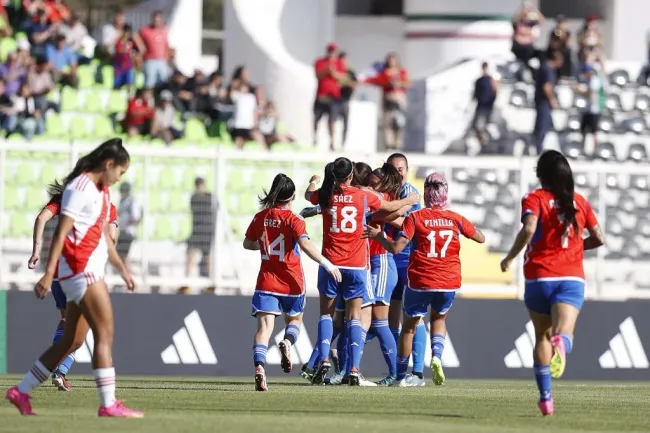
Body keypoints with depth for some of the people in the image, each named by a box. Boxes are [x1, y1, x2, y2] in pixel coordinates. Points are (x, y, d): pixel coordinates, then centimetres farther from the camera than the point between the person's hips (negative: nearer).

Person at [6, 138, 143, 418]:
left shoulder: (102, 191, 18)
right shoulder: (81, 187, -11)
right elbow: (61, 231, -17)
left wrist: (122, 268, 29)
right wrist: (49, 273, -22)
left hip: (90, 271, 10)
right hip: (80, 269, -10)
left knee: (69, 342, 10)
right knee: (105, 333, -11)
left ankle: (21, 392, 15)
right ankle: (108, 404, -11)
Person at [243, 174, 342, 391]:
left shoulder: (260, 217, 4)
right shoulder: (293, 219, -9)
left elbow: (247, 243, 16)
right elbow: (305, 244, -25)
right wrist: (327, 264, -26)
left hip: (267, 281, 2)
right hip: (291, 283, -2)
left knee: (264, 326, -6)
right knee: (294, 319, 21)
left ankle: (259, 366, -29)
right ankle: (287, 342, -13)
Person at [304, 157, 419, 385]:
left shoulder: (326, 195, 0)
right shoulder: (364, 196, -2)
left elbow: (308, 195, 24)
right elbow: (390, 206, 14)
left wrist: (313, 182, 47)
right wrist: (409, 200, 35)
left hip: (331, 263, 0)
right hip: (356, 264, 0)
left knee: (326, 312, 13)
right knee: (354, 317, 2)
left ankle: (324, 358, -5)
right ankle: (354, 369, -8)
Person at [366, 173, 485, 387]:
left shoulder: (415, 218, -6)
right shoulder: (456, 219, 1)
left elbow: (396, 248, -13)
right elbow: (480, 238, 14)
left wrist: (377, 235, 3)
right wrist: (469, 227, 32)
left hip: (420, 281, -2)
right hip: (449, 283, 2)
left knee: (410, 325, 15)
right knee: (439, 318, 27)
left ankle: (400, 376, 19)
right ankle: (437, 355, -2)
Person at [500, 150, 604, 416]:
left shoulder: (535, 199, -1)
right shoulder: (580, 202, 11)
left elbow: (529, 229, -19)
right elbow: (598, 239, 12)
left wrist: (510, 257, -7)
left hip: (540, 277, -1)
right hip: (572, 278, 1)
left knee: (542, 337, 15)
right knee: (563, 332, -16)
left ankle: (545, 396, 12)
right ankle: (561, 344, -53)